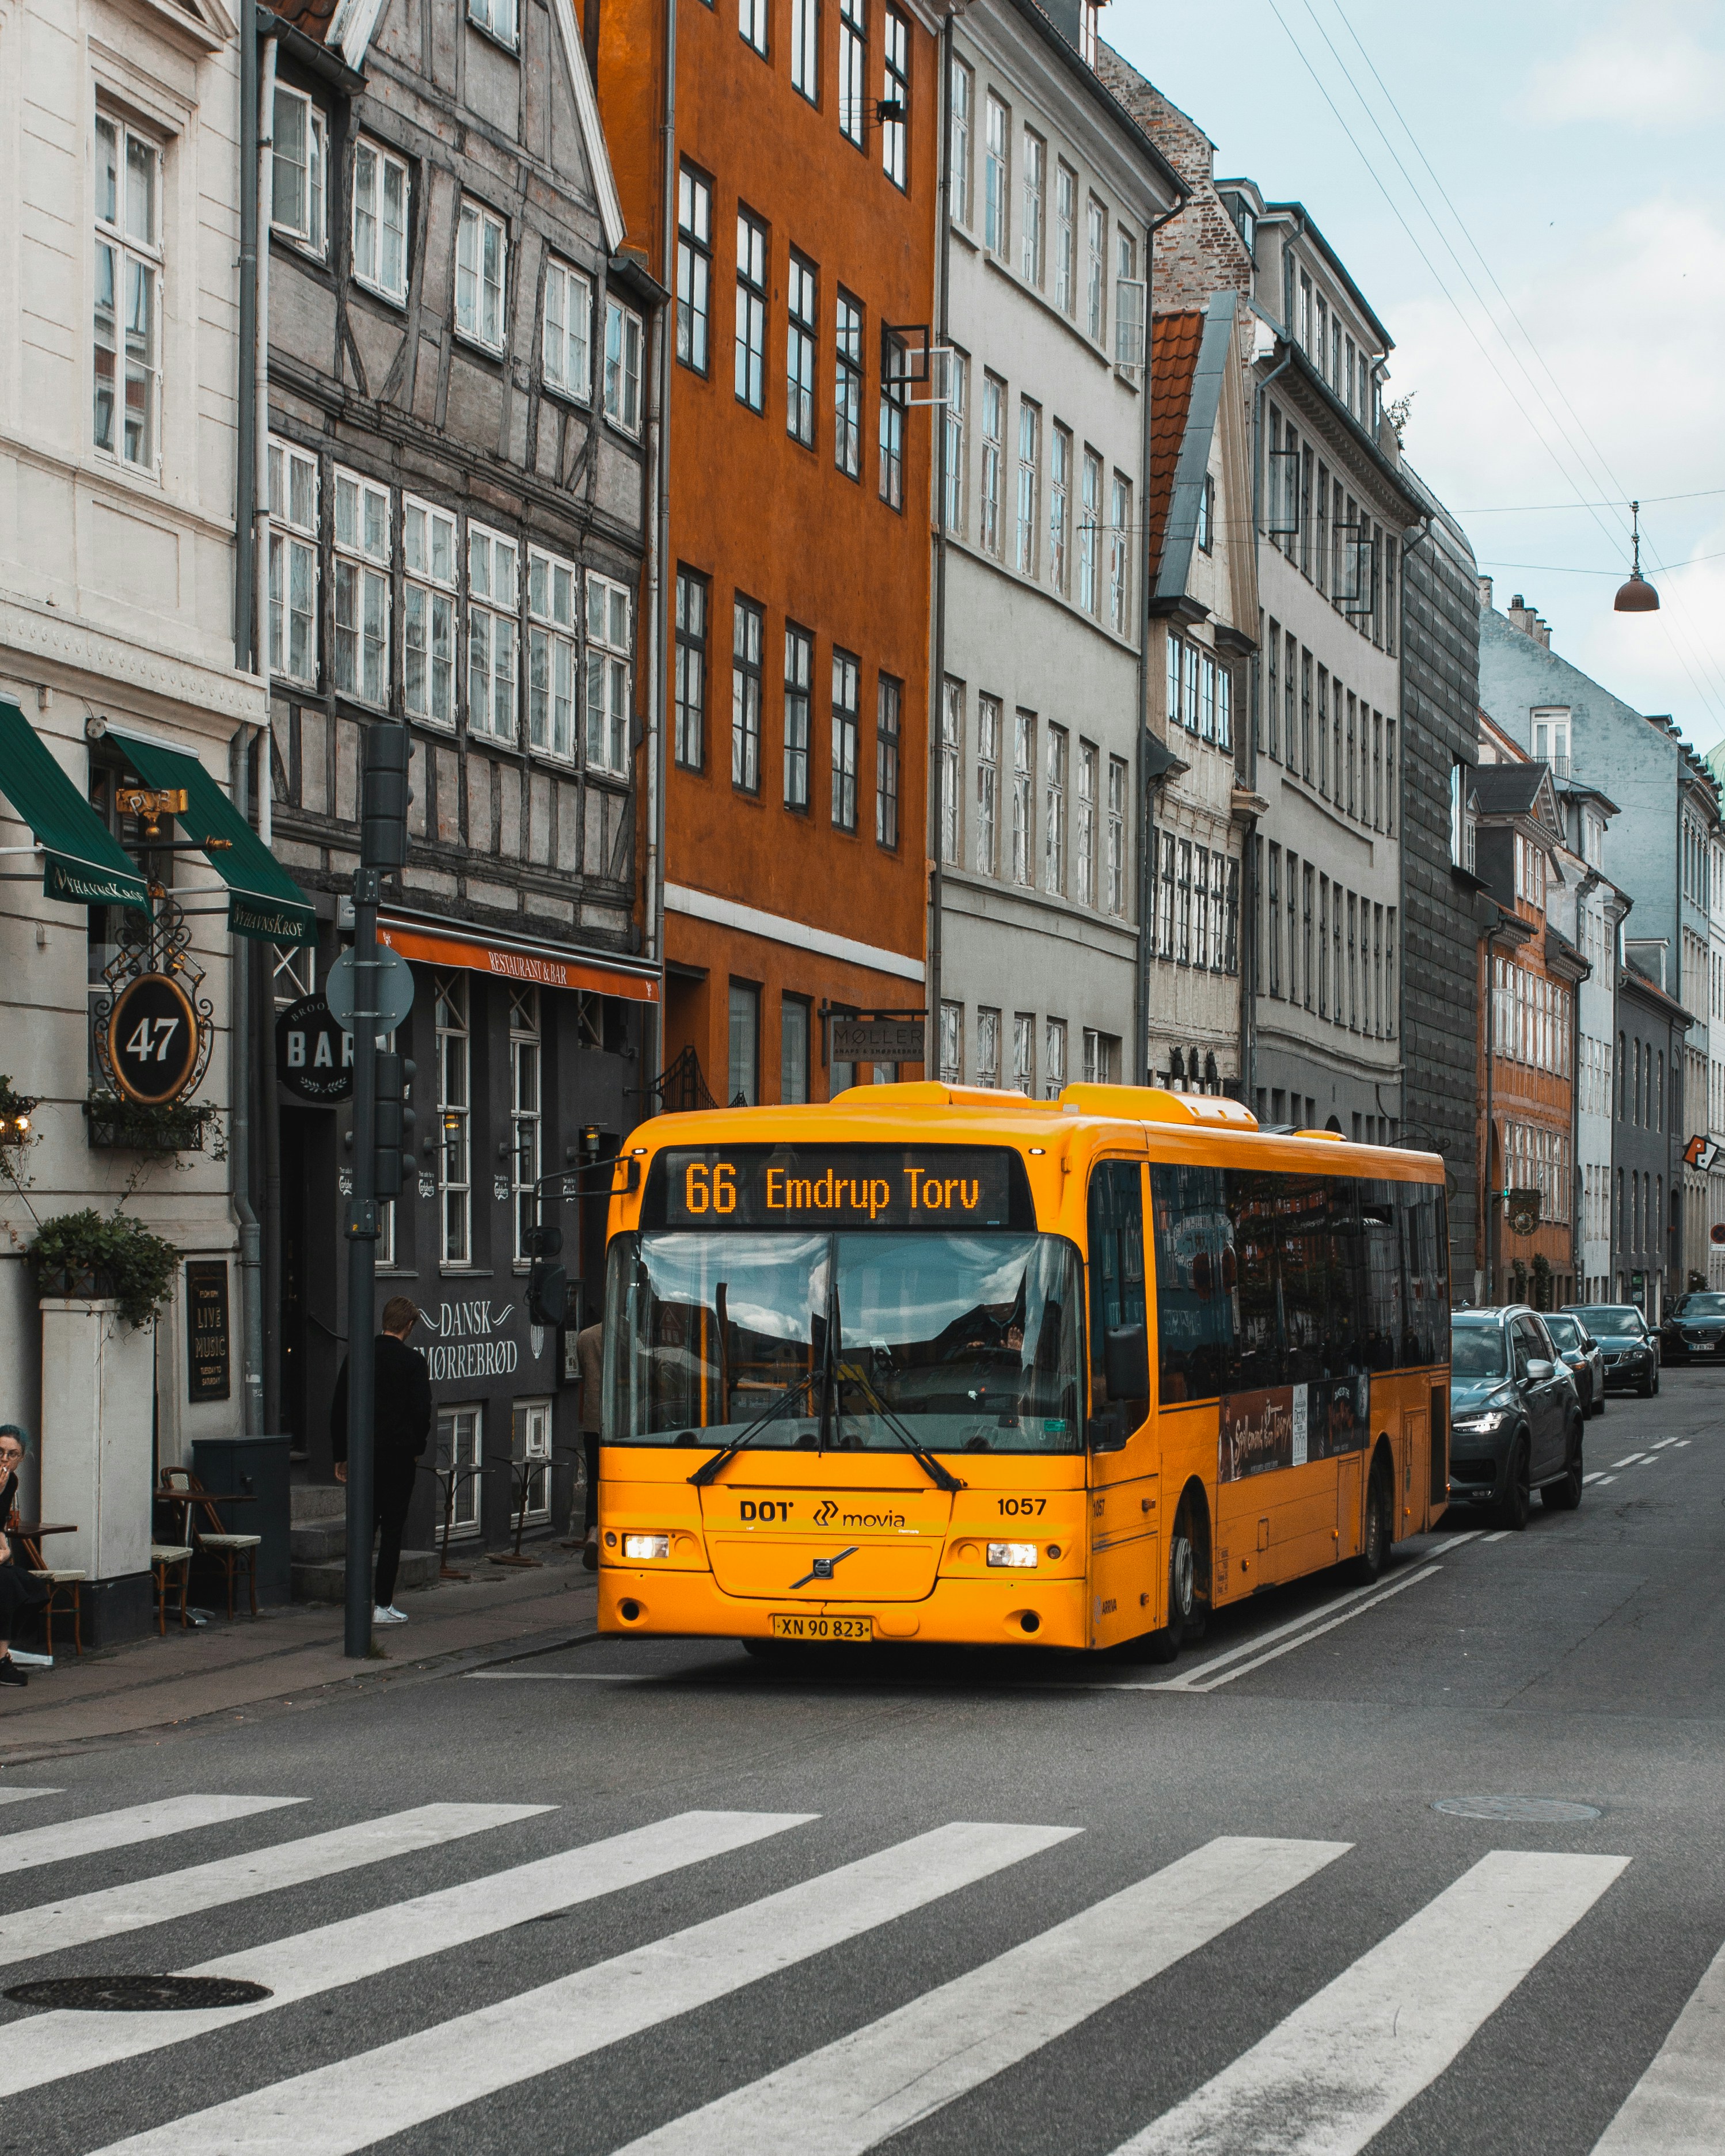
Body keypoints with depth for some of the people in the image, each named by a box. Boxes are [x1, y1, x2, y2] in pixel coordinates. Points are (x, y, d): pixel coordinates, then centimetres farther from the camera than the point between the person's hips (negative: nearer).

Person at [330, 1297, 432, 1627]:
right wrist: (416, 1449, 6)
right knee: (392, 1531, 1)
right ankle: (383, 1605, 0)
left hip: (363, 1454, 4)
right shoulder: (413, 1361, -8)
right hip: (398, 1455, -4)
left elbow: (339, 1409, 6)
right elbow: (422, 1411, -11)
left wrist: (341, 1456, 12)